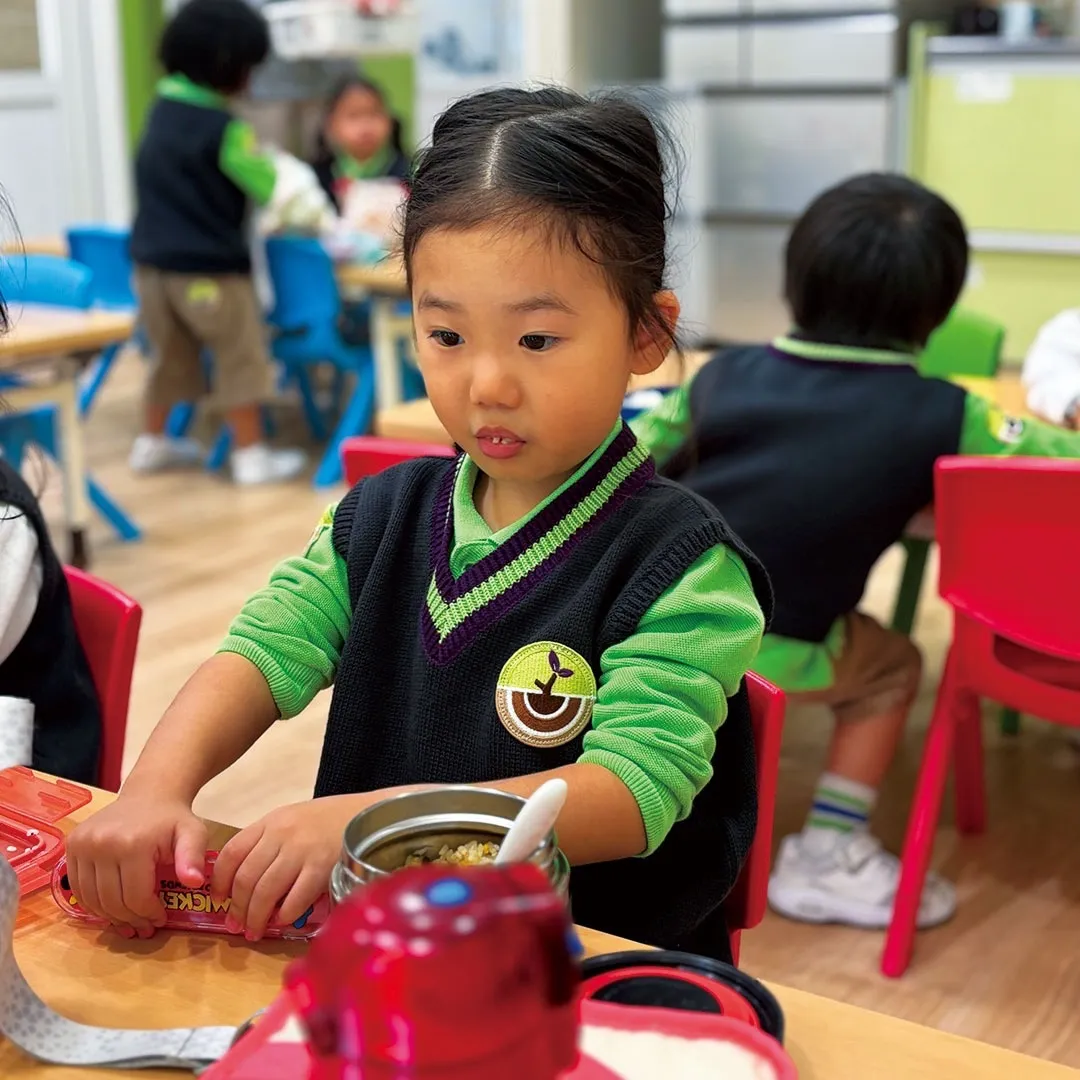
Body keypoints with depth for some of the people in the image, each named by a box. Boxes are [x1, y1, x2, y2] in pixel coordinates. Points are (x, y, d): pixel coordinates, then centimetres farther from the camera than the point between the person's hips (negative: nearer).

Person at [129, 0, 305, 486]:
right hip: (209, 266, -8)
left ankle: (152, 442, 30)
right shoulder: (221, 127, -17)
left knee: (170, 354, 21)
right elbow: (269, 188, -10)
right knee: (240, 357, 5)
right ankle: (251, 454, 9)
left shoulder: (162, 107, 7)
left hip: (153, 259, 8)